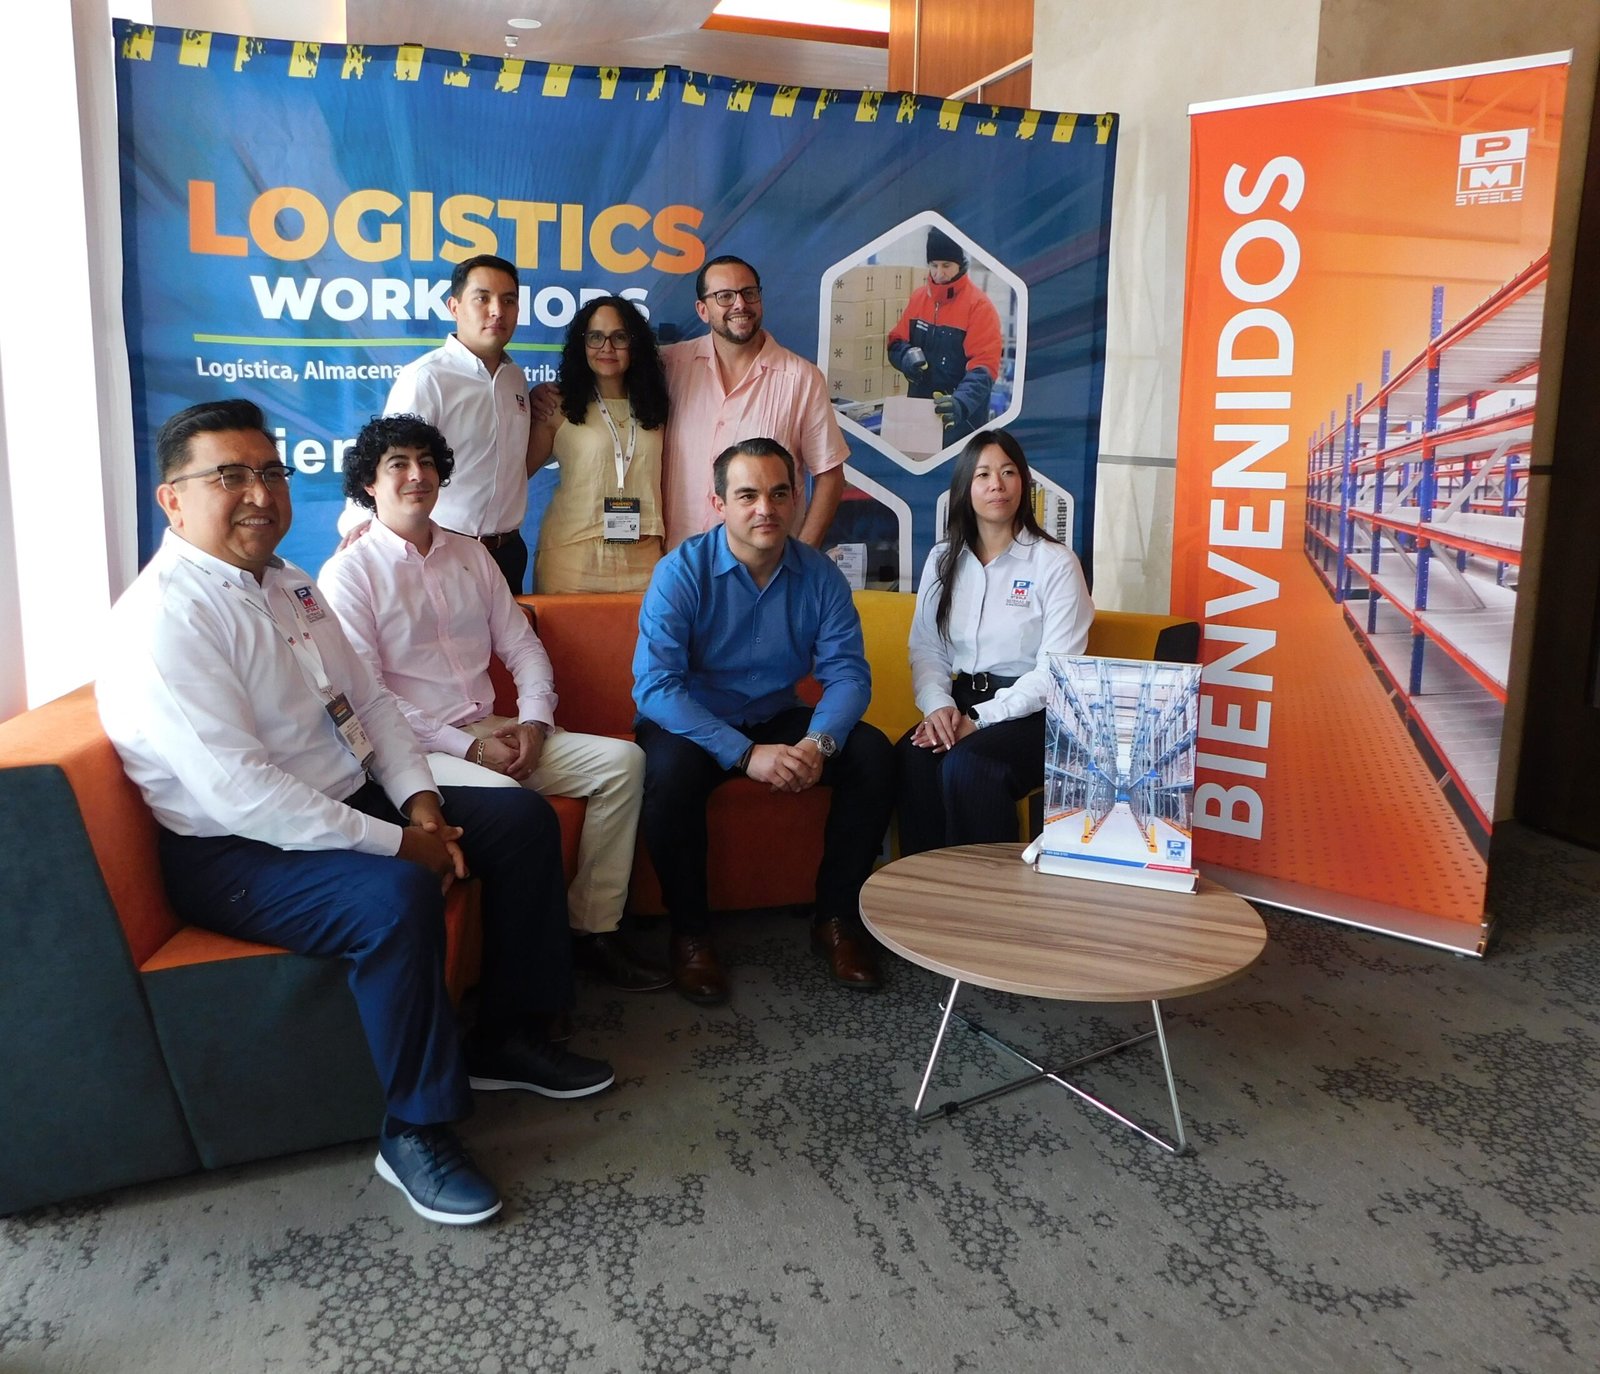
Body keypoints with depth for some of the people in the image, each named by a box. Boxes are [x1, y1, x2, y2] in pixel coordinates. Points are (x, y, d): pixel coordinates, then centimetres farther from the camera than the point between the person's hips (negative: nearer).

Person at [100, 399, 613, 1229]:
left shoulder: (288, 586, 9)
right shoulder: (164, 619, -20)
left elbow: (370, 703, 11)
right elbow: (237, 793, -28)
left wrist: (418, 801, -5)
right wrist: (393, 843, -24)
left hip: (347, 804, 10)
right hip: (235, 854, -9)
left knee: (523, 819, 4)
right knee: (396, 896, -35)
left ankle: (510, 1036, 16)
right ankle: (414, 1132, -14)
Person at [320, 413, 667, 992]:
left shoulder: (470, 554, 15)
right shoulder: (348, 572, -4)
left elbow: (522, 645, 14)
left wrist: (534, 720, -5)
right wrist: (467, 748, -16)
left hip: (492, 733, 7)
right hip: (416, 749, -6)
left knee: (621, 760, -9)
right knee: (510, 801, -34)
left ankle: (594, 928, -5)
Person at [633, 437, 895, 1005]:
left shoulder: (820, 575, -5)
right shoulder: (681, 572, -17)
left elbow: (847, 673, -8)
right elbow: (655, 685, -25)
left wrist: (818, 743, -29)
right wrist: (745, 753, -34)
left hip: (777, 720, 4)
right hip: (691, 724, -4)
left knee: (872, 754, -17)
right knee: (670, 771, -36)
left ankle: (836, 918, -1)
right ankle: (689, 933, -13)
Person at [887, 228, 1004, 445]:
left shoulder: (980, 305, -11)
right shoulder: (918, 297, 7)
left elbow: (984, 367, -19)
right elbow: (896, 342, 15)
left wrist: (961, 401, -38)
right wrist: (906, 355, -11)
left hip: (961, 420, -5)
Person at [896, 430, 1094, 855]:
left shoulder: (1056, 563, -4)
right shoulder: (944, 560, 11)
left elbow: (1055, 670, -10)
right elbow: (925, 648, 9)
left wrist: (980, 719, -18)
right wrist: (938, 706, -12)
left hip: (1035, 712, -4)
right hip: (962, 702, 4)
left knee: (965, 765, -32)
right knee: (912, 757, -28)